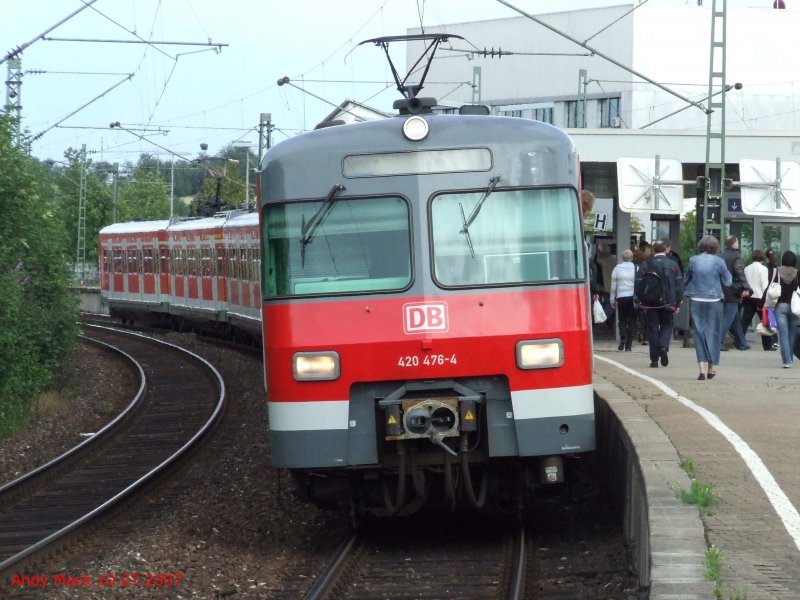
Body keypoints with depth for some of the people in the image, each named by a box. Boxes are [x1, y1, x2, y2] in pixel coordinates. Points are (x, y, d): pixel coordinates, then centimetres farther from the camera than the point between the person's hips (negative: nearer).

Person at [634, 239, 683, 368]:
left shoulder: (645, 265, -2)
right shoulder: (672, 264, -1)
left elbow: (638, 285, -1)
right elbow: (679, 286, -1)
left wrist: (641, 301, 9)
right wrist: (677, 303, 5)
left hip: (650, 304, 0)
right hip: (667, 303, 0)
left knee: (652, 329, 6)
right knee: (666, 326, 14)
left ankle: (654, 359, 4)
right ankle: (664, 347, -13)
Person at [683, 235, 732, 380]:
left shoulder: (693, 261, 0)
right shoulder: (718, 261, -6)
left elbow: (686, 280, 9)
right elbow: (728, 281, 2)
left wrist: (687, 293, 23)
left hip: (696, 301, 1)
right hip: (714, 300, -1)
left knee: (699, 332, 3)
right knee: (713, 332, 10)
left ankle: (702, 368, -7)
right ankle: (711, 368, 14)